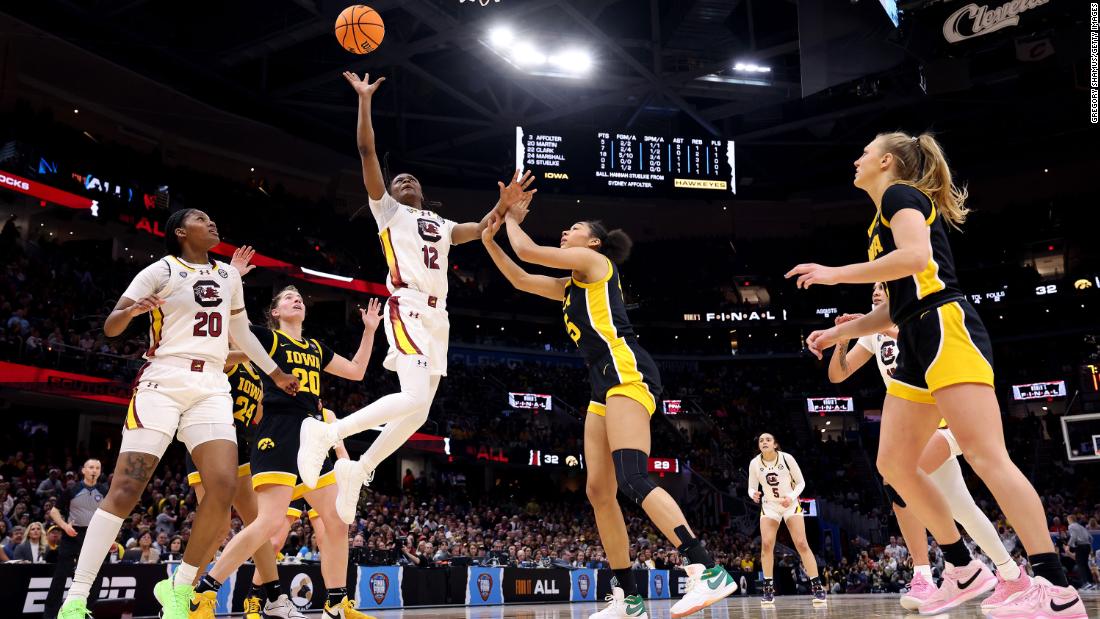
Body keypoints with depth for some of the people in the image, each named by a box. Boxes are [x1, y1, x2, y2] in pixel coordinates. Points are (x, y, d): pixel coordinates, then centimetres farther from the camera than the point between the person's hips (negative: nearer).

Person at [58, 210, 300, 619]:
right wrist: (133, 309, -24)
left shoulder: (229, 276, 17)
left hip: (211, 388, 4)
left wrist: (275, 373, 34)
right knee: (125, 489, -11)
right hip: (163, 382, -4)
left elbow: (240, 331, 29)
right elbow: (110, 328, -2)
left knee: (223, 487, -13)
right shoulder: (162, 270, 1)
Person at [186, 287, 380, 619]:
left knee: (338, 521, 2)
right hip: (278, 433, -7)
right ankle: (202, 592, -9)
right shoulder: (267, 337, 5)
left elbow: (356, 371, 30)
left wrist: (369, 330, 25)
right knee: (270, 521, -20)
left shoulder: (316, 348, 23)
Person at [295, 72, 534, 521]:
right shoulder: (388, 210, 11)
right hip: (408, 310, -7)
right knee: (415, 399, -25)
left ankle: (358, 471, 20)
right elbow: (367, 152, 2)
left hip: (437, 318, 7)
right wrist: (364, 100, -1)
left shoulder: (441, 226, 28)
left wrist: (504, 206, 0)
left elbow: (481, 230, 18)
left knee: (417, 412, 7)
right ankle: (325, 433, -15)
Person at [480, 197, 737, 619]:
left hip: (626, 371, -10)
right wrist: (489, 239, 31)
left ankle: (708, 572, -29)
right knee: (599, 493, 3)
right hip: (605, 384, 10)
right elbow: (520, 280, 36)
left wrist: (512, 219, 22)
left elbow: (528, 251, 2)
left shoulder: (594, 261, 6)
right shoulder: (570, 286, 30)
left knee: (633, 481, -24)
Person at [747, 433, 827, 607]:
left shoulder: (787, 458, -16)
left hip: (791, 504, -1)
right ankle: (768, 589, -4)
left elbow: (801, 482, -7)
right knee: (766, 544, -14)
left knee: (801, 544, -11)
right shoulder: (754, 463, -10)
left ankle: (817, 587, -5)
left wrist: (791, 497, -24)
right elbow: (752, 488, -1)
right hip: (769, 506, 2)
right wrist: (753, 494, -25)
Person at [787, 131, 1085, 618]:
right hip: (917, 345, 10)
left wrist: (835, 274, -15)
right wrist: (840, 332, 28)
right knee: (893, 462, 5)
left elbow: (915, 256, -20)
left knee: (985, 456, -17)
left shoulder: (900, 194, 1)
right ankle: (962, 569, 12)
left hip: (946, 329, -10)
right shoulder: (884, 222, 27)